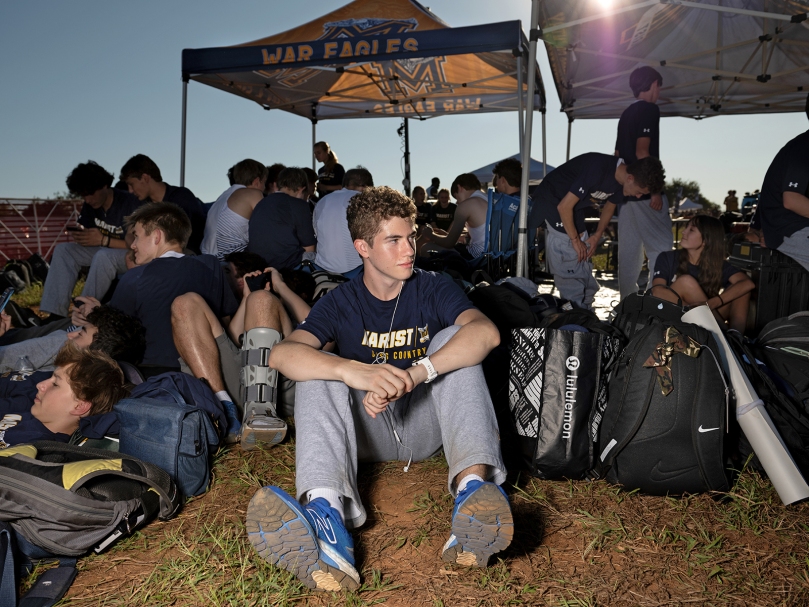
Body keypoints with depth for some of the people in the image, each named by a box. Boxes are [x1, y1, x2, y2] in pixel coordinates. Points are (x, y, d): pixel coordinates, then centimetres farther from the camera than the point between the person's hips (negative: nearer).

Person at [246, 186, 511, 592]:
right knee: (318, 368, -24)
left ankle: (473, 484, -43)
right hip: (367, 433, 0)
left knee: (452, 338, -21)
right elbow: (281, 354, -24)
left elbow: (486, 332, -25)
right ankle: (325, 515, -50)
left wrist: (415, 374, -41)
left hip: (426, 425, 0)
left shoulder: (433, 290, -3)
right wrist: (354, 372, -43)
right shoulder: (342, 303, -4)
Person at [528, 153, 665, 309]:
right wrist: (575, 239, -19)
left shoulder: (620, 180, -8)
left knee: (583, 264, 7)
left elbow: (609, 207, 11)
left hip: (575, 206, 8)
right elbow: (564, 206, -29)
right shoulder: (597, 170, -33)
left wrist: (597, 236, -3)